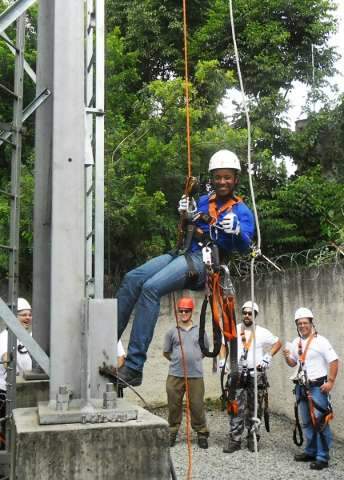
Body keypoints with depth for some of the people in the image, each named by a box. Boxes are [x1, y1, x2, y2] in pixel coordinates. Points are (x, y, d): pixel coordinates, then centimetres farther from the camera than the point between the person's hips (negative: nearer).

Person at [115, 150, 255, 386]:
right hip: (185, 252, 6)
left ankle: (133, 367, -31)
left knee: (151, 287, -29)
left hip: (205, 260, -6)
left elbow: (245, 247, -4)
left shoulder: (242, 211, 8)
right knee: (132, 279, -16)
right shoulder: (204, 201, 24)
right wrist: (185, 214, 5)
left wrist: (237, 231, -25)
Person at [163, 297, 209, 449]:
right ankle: (172, 433, 19)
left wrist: (194, 359, 12)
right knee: (174, 405, 5)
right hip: (175, 375, 0)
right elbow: (166, 352, 15)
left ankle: (202, 434, 14)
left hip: (196, 375, 0)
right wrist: (177, 361, 10)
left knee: (197, 405, 1)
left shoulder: (200, 331, 8)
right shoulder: (172, 332, 6)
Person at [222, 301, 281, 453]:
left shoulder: (262, 332, 2)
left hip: (256, 375, 0)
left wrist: (268, 356, 1)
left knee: (254, 409, 6)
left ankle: (253, 439, 16)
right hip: (237, 374, 0)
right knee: (236, 408, -4)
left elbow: (278, 343, 13)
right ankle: (234, 440, 0)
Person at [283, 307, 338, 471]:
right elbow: (293, 363, 20)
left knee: (320, 422, -8)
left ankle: (322, 457, -1)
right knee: (307, 422, 16)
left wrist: (330, 381, -20)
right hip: (302, 387, 7)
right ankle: (311, 452, 28)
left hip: (318, 387, -7)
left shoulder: (320, 341, -12)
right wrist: (287, 357, -2)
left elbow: (334, 361, -14)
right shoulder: (296, 342, 10)